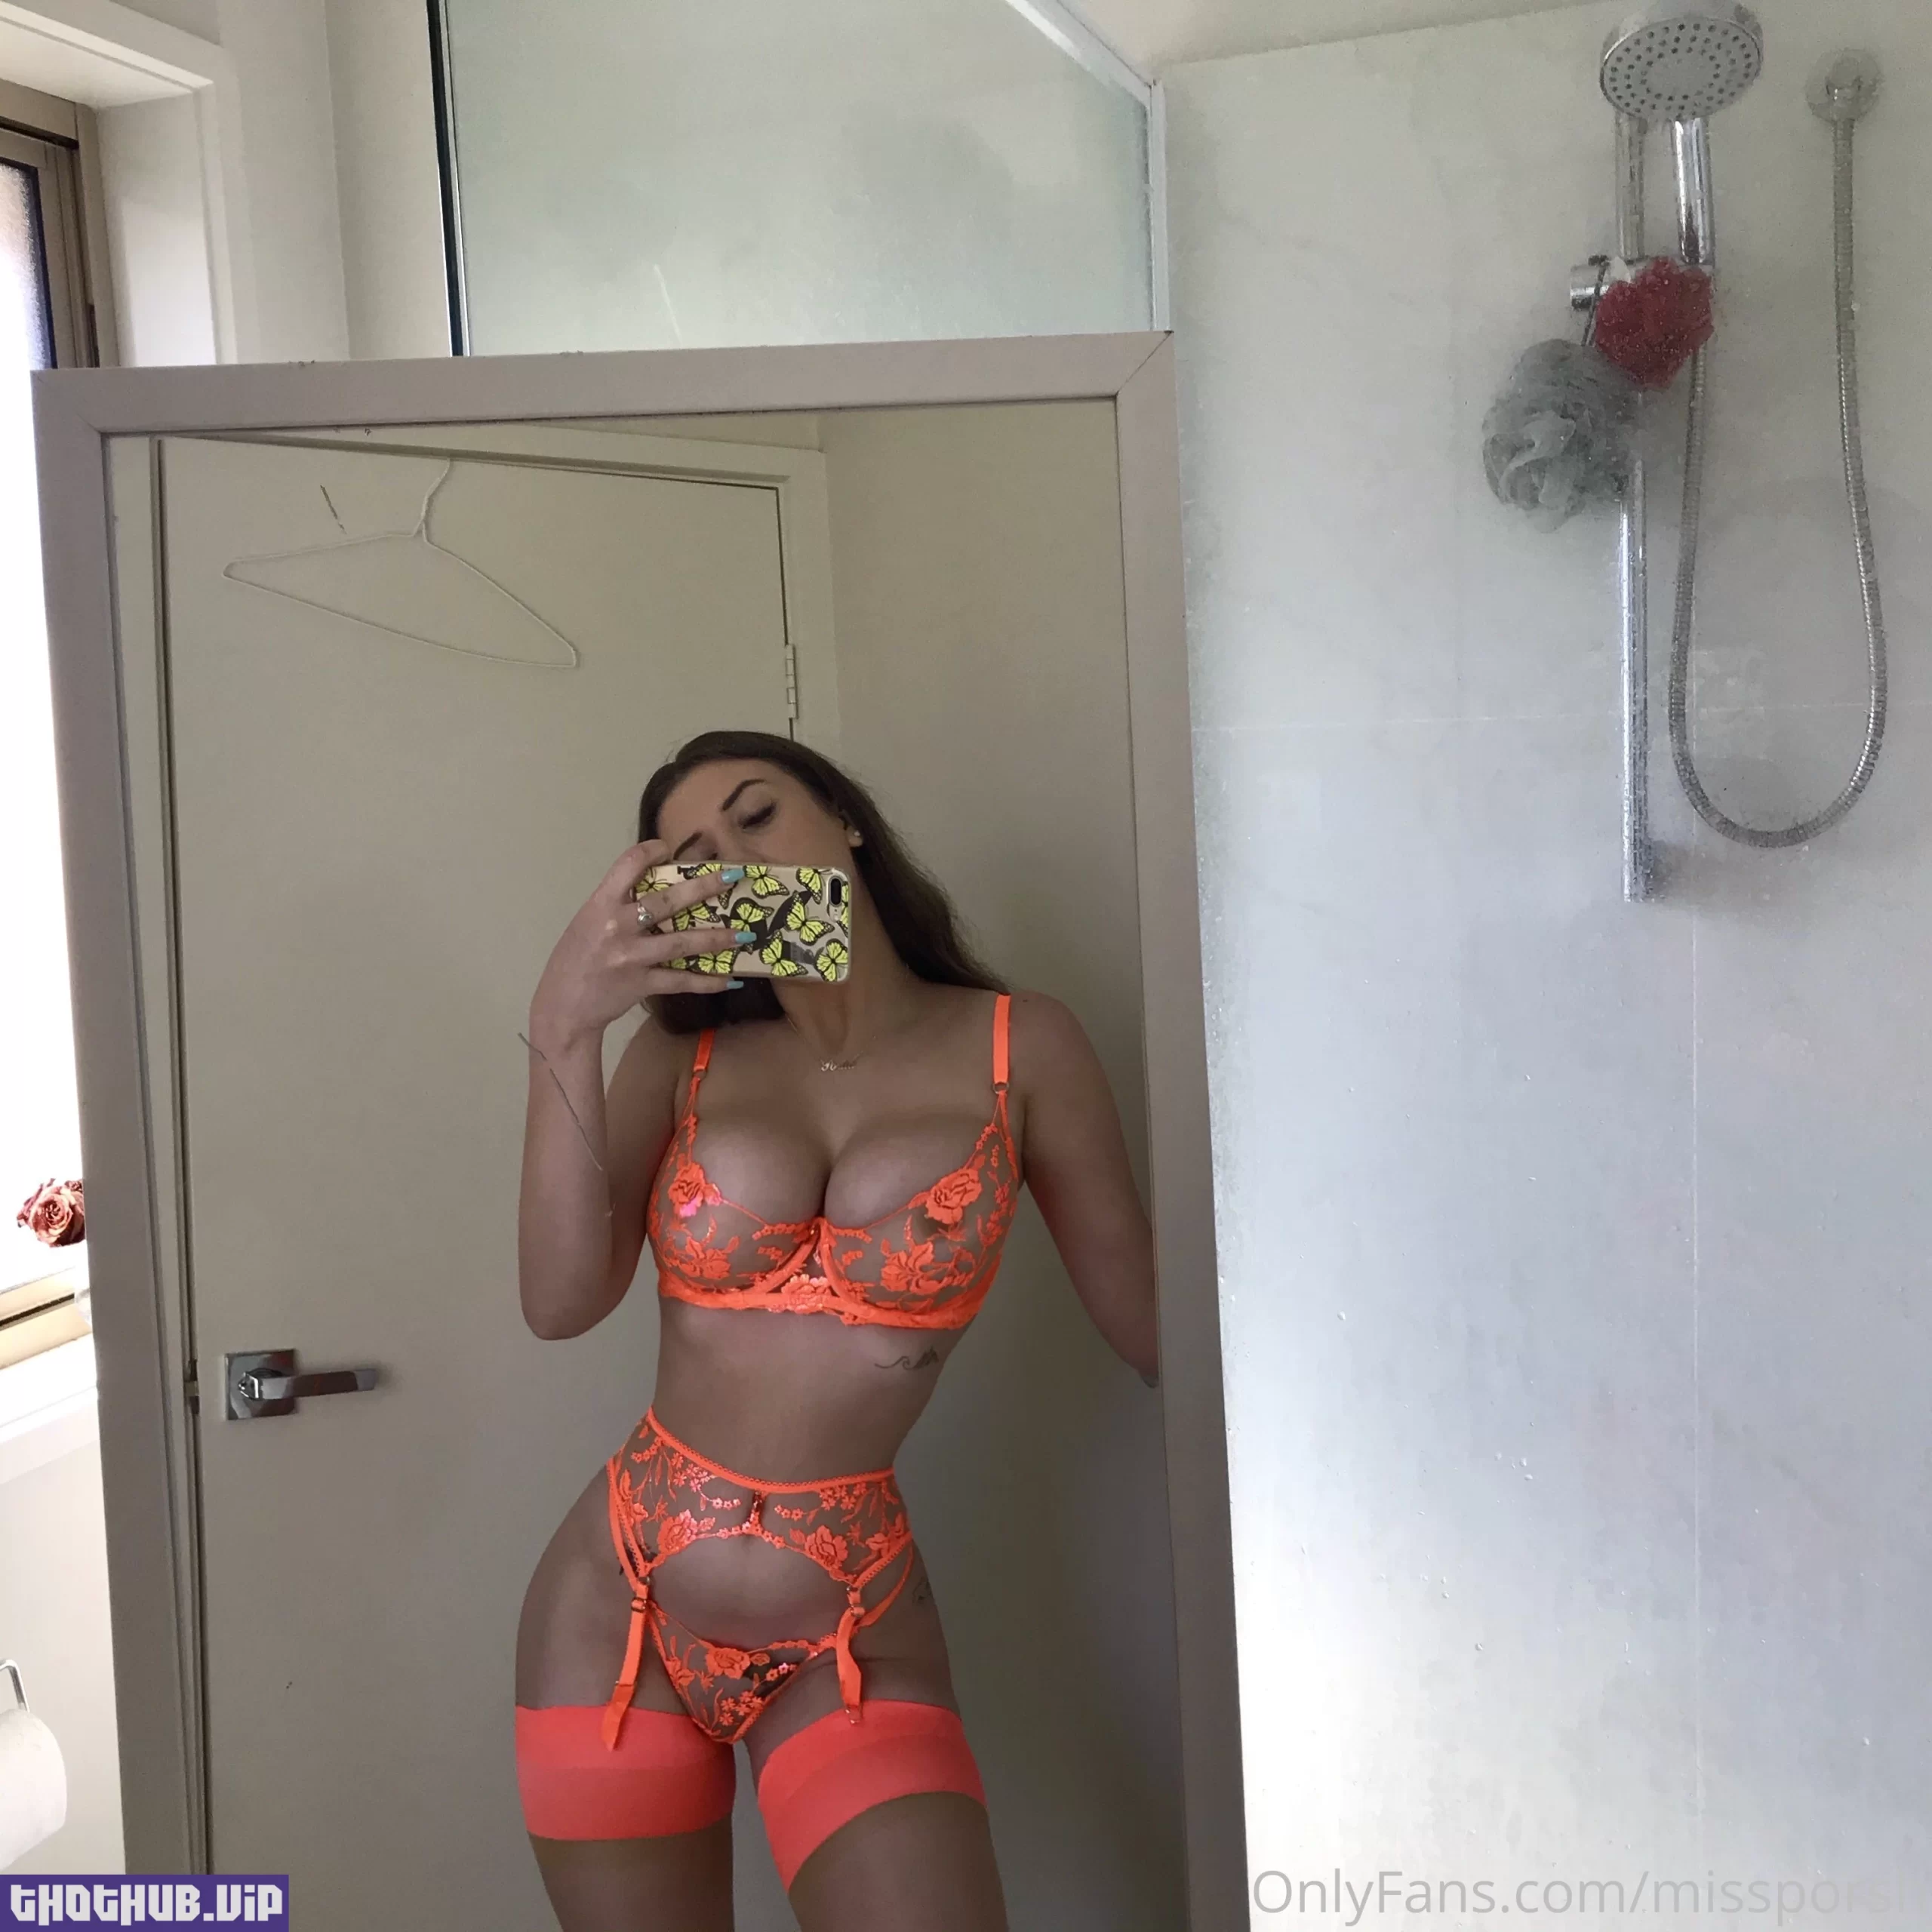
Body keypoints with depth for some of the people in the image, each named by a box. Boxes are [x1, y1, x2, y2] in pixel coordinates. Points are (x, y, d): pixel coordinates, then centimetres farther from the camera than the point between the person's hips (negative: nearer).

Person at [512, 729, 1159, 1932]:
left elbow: (1160, 1331, 1)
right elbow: (562, 1301, -10)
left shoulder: (1021, 1049, -3)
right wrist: (565, 1027, -18)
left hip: (852, 1640, -2)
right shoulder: (684, 1053, 3)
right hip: (615, 1609, 3)